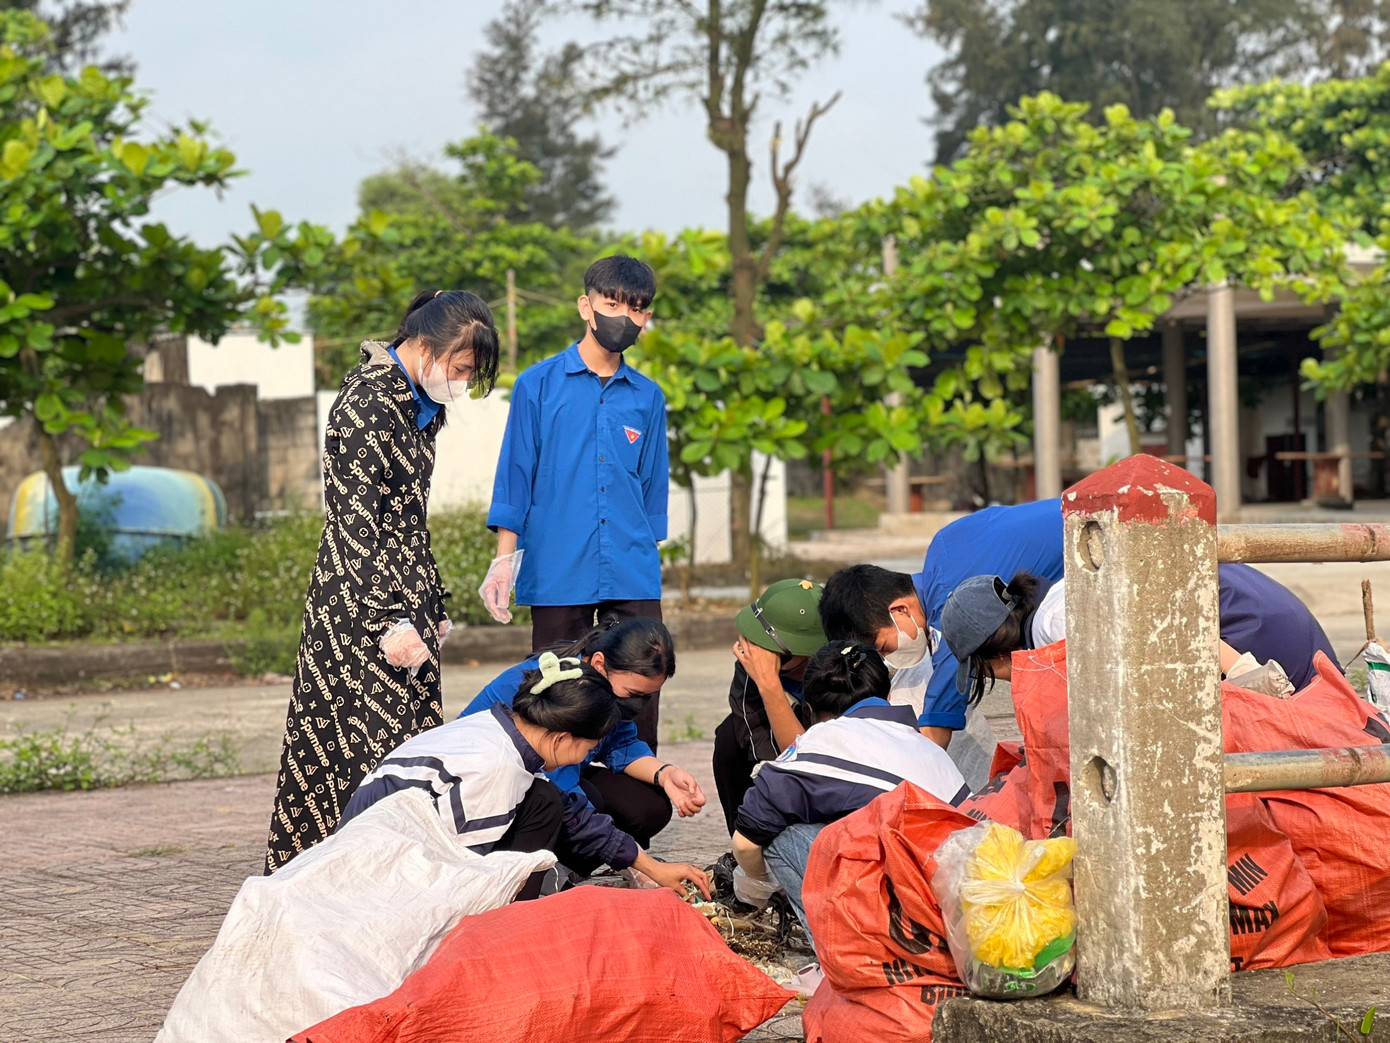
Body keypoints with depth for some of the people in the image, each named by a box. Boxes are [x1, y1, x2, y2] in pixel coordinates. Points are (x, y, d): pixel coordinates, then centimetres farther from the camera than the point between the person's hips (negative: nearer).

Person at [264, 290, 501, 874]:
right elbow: (354, 524, -20)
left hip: (406, 600, 9)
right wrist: (390, 618, -26)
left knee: (409, 742, 5)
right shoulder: (368, 404, -15)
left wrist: (433, 606, 22)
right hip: (363, 606, -9)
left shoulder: (419, 404, 14)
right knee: (370, 743, -9)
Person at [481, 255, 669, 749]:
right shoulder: (538, 385, 3)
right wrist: (505, 560, -3)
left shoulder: (648, 398, 11)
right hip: (557, 574, -2)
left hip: (633, 578, 2)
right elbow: (515, 477, 3)